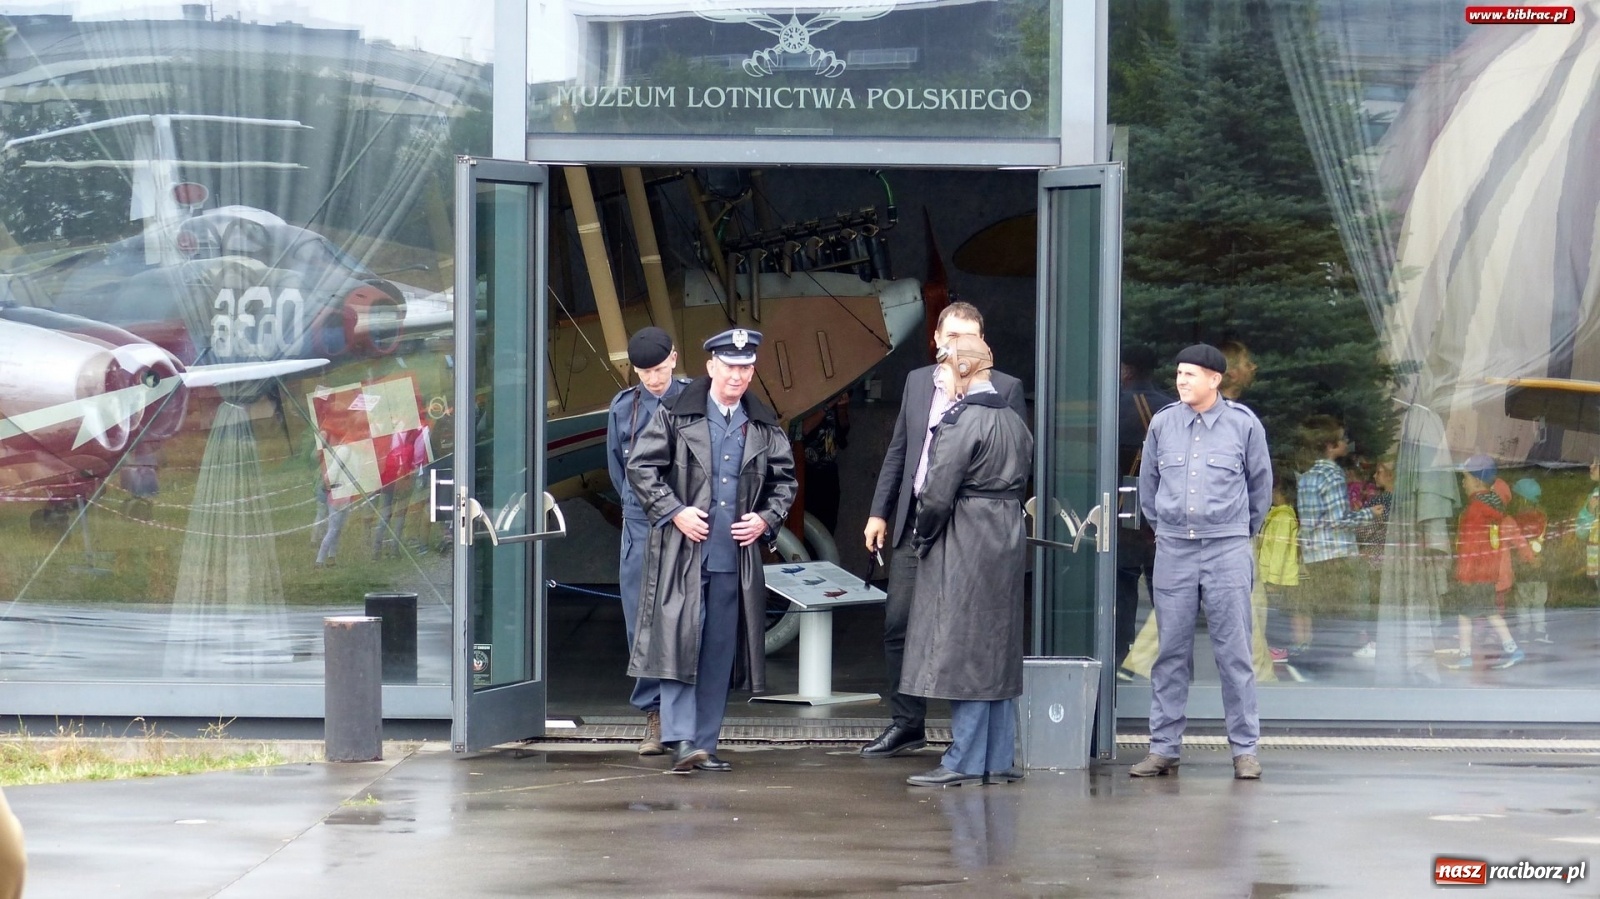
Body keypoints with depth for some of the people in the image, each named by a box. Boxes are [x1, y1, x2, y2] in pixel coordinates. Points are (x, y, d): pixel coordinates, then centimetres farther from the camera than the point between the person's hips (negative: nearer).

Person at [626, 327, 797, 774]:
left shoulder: (765, 428, 11)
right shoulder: (675, 416, 0)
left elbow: (785, 480, 21)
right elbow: (640, 467, 1)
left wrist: (767, 519, 3)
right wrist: (673, 511, -9)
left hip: (735, 559, 4)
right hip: (682, 554, -4)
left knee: (720, 653, 6)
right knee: (680, 642, -10)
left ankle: (705, 742, 12)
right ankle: (680, 739, -11)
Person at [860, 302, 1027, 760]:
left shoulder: (1005, 389, -2)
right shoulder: (917, 382, 13)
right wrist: (879, 512, 13)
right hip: (915, 524, 5)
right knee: (899, 624, 5)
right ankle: (907, 724, 17)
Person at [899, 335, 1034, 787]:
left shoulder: (961, 422, -16)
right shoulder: (1015, 421, 10)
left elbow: (937, 494, -18)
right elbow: (1022, 480, 12)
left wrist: (924, 535, -3)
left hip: (964, 546, -8)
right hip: (1008, 542, 9)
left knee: (962, 652, -5)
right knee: (998, 651, 12)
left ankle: (965, 762, -4)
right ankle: (999, 760, 15)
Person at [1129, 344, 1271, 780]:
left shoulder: (1243, 424, -1)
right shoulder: (1162, 424, 5)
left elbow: (1260, 484, 13)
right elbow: (1148, 483, 18)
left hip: (1227, 551, -2)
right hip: (1173, 549, 2)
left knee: (1234, 653, -2)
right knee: (1171, 652, 5)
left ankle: (1244, 749, 2)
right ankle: (1163, 747, 10)